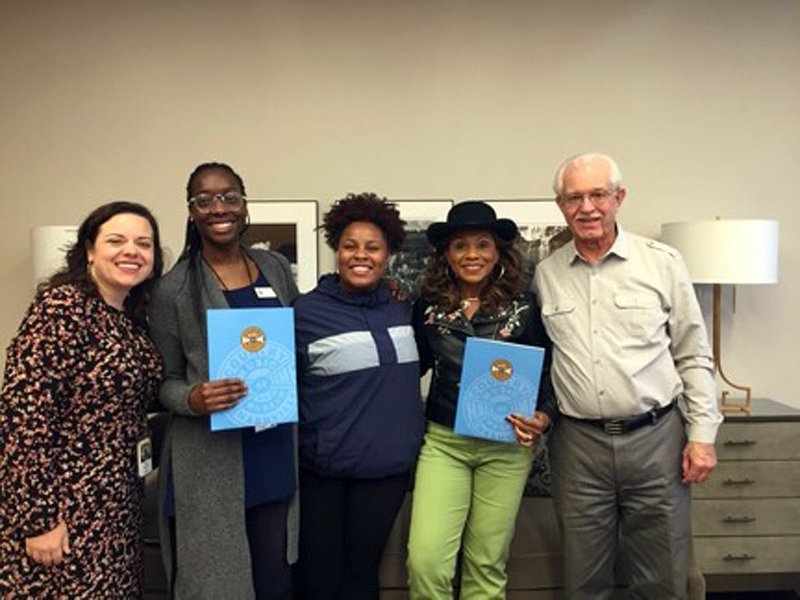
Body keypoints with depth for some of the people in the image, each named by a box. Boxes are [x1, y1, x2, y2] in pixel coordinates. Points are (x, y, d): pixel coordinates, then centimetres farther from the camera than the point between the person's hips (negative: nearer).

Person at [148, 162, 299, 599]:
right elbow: (165, 381, 0)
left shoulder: (275, 268, 6)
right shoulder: (174, 289, -6)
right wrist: (193, 399, -20)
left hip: (276, 456, 4)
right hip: (211, 465, -3)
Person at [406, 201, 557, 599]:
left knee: (487, 565, 13)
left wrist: (544, 417, -16)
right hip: (442, 441, 1)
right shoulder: (428, 306, 0)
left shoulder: (524, 308, -4)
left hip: (506, 445, 0)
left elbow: (545, 374, 1)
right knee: (425, 559, -7)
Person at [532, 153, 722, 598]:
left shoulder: (663, 263, -2)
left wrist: (703, 434, -1)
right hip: (578, 443, 2)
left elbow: (693, 357, 2)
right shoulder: (545, 274, 4)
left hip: (655, 437, -1)